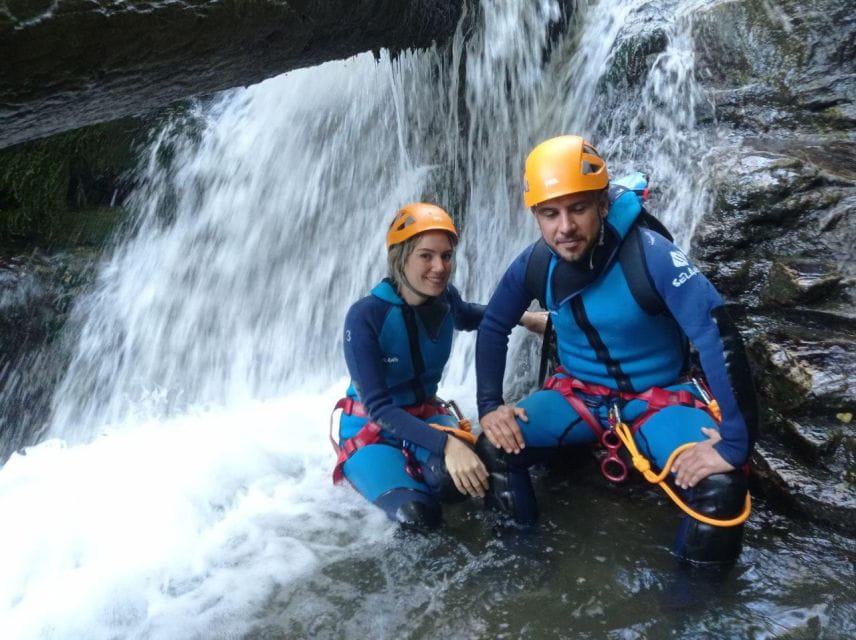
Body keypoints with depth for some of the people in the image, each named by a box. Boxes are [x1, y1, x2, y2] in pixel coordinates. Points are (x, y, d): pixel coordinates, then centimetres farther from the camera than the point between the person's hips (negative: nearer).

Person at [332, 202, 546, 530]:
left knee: (450, 477, -31)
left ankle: (413, 469, 5)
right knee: (418, 513, -27)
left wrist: (524, 317, 2)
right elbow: (378, 407, -27)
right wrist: (445, 443, -40)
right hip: (370, 427, -3)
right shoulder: (365, 315, -24)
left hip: (427, 416, 3)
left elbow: (467, 317, 19)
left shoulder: (445, 299, -8)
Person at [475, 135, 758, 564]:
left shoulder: (650, 254, -26)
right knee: (494, 450, -18)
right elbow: (493, 328, 2)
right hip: (578, 391, 3)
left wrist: (735, 442, -35)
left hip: (659, 396, -3)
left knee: (719, 487, -28)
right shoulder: (535, 264, -12)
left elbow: (717, 337, -31)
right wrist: (489, 406, -8)